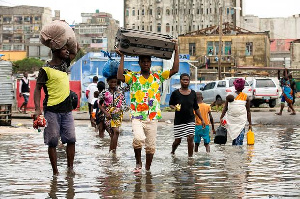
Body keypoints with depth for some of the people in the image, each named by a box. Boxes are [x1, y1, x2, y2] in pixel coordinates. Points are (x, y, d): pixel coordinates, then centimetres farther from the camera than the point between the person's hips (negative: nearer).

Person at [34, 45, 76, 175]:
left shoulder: (65, 64, 10)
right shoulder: (46, 69, -7)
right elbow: (37, 89, -7)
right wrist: (37, 109, -16)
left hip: (67, 109, 5)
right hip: (52, 110, -5)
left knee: (71, 139, 1)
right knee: (52, 142, 1)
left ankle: (70, 168, 8)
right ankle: (55, 172, 7)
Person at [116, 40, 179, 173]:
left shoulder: (158, 76, 10)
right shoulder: (133, 77, 4)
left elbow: (175, 70, 3)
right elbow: (120, 77, -14)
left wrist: (176, 51, -1)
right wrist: (122, 57, -12)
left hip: (152, 117, 3)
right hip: (137, 116, -2)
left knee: (151, 146, 6)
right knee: (139, 138, -26)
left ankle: (147, 169, 23)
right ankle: (138, 163, -3)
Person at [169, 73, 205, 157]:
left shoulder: (193, 93, 5)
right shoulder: (175, 93, -3)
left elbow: (196, 108, 12)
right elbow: (170, 104, 7)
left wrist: (202, 120, 10)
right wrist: (174, 108, -17)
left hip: (190, 120, 1)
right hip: (179, 121, -1)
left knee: (190, 138, -10)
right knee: (177, 140, 6)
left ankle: (190, 156, 1)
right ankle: (172, 152, 35)